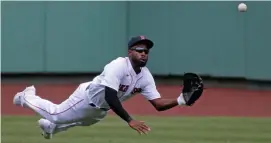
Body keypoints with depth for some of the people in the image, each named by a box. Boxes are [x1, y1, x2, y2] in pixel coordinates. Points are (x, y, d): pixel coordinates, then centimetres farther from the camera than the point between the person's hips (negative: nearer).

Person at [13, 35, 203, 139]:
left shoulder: (146, 76, -17)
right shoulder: (118, 66, -38)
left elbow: (159, 104, -18)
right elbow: (110, 97, -46)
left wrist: (181, 100, -36)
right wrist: (130, 121, -52)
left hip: (100, 111, 7)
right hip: (87, 97, -7)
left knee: (74, 123, 29)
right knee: (56, 115, 14)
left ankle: (49, 126, 58)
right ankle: (27, 97, 42)